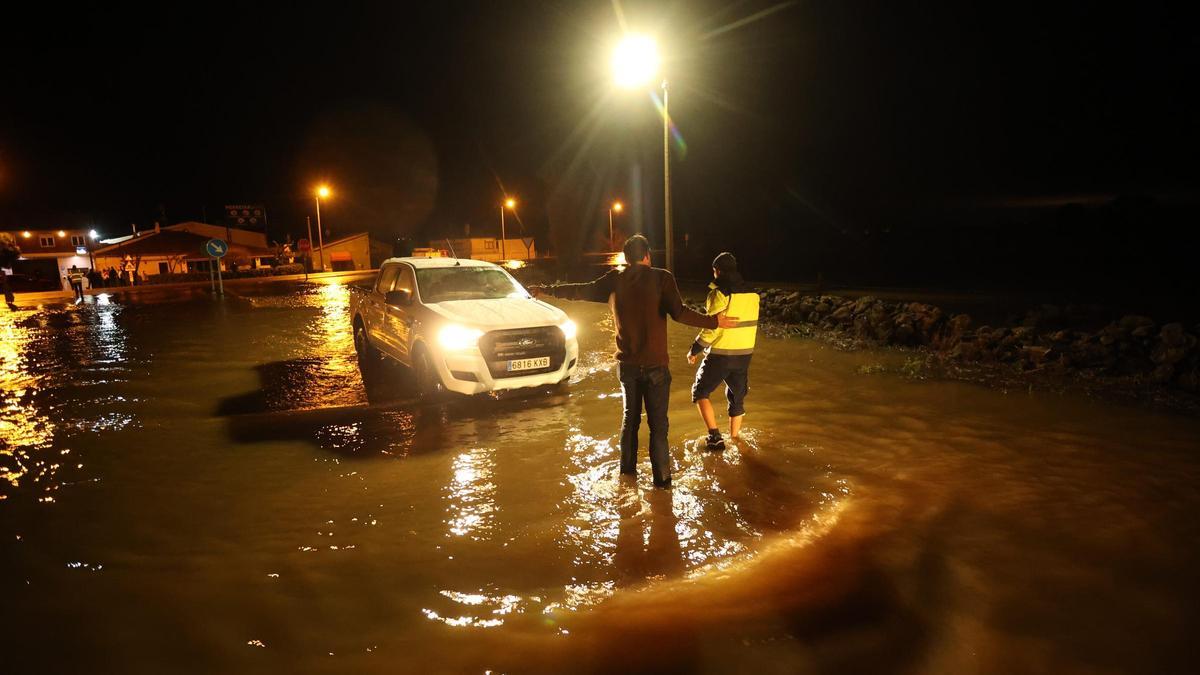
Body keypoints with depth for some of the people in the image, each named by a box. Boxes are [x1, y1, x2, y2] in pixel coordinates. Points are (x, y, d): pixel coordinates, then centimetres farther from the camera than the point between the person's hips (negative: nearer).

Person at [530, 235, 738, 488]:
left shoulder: (614, 280, 1)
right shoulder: (661, 278, -9)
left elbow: (581, 291, 9)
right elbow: (678, 313, -22)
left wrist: (546, 290, 22)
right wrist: (714, 322, -20)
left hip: (627, 363, 4)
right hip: (655, 365, -4)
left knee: (630, 415, 21)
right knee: (658, 422, 4)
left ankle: (627, 467, 28)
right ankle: (661, 477, 6)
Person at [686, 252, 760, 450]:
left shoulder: (720, 294, -16)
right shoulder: (752, 294, 5)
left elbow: (711, 328, -17)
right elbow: (750, 324, 11)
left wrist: (694, 350, -6)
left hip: (720, 354, -6)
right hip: (745, 354, 6)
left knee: (700, 392, 9)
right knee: (737, 398, 19)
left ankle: (715, 436, -1)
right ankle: (734, 438, 29)